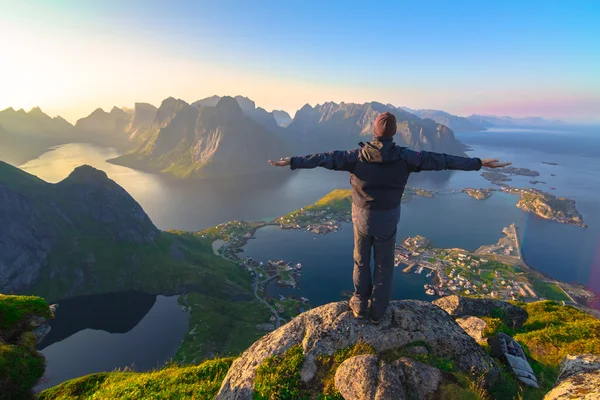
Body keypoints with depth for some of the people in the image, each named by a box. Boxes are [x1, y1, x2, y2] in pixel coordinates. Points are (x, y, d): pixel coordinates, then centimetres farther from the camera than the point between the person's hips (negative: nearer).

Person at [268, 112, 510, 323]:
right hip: (387, 220, 0)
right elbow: (440, 160, -9)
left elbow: (326, 159, -13)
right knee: (384, 265, 17)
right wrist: (479, 163, 0)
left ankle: (360, 306, 32)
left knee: (361, 262, 19)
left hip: (362, 218, 0)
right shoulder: (403, 157, -13)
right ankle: (377, 310, 30)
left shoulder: (357, 156, -14)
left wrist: (292, 162, -6)